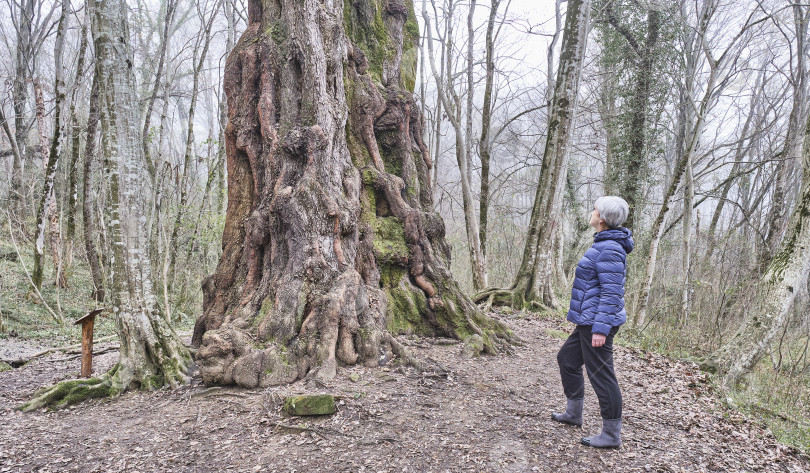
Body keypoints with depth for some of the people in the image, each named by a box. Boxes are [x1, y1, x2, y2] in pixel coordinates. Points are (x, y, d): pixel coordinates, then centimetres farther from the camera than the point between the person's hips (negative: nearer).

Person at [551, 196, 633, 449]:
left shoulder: (610, 249, -20)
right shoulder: (603, 244, 12)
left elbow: (612, 293, -24)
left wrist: (601, 328, -25)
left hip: (598, 322, -11)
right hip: (588, 320, 11)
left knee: (601, 374, -1)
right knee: (567, 358, 22)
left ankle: (612, 435, 13)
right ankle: (573, 413, 35)